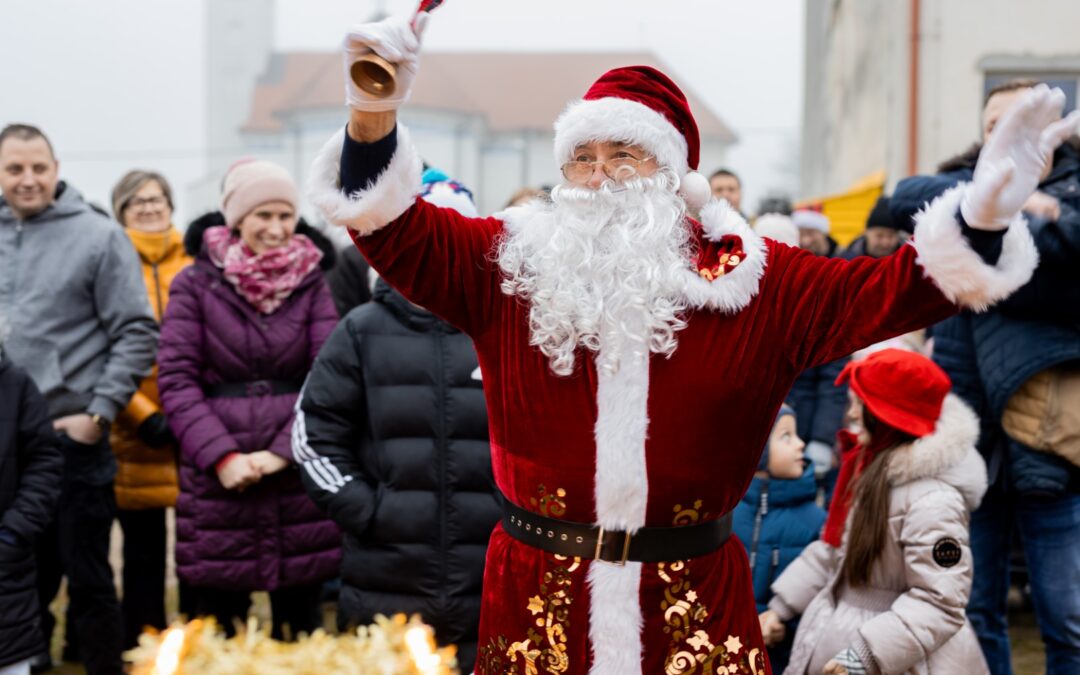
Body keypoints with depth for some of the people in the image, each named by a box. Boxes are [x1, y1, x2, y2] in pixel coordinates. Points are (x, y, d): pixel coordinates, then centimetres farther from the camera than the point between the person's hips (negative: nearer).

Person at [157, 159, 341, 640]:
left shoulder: (310, 284, 6)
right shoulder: (196, 284, 1)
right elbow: (176, 380, -4)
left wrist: (284, 451, -12)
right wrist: (221, 456, -14)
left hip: (299, 478, 1)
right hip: (217, 485, -1)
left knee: (300, 630, 7)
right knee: (218, 630, 5)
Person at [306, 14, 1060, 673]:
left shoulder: (753, 279, 2)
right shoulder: (506, 265, 2)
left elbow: (890, 289, -4)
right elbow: (398, 229, -7)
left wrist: (986, 206, -21)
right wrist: (374, 114, -26)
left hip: (696, 601, 0)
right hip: (539, 597, 0)